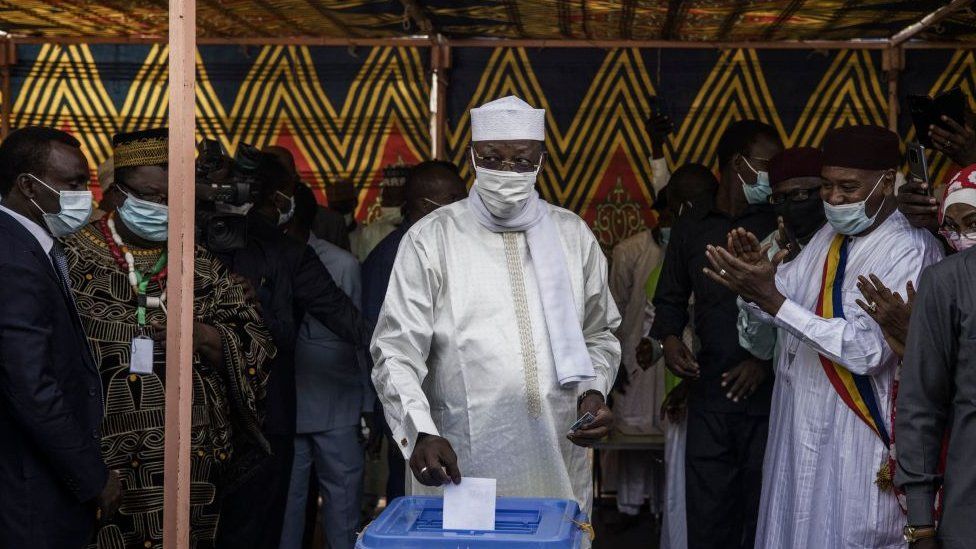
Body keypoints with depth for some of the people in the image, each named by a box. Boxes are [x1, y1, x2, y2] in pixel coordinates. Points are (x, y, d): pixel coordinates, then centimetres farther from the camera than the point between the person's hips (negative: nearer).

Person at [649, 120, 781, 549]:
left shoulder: (781, 227, 1)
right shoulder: (691, 229, 11)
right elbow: (671, 297, 21)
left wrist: (768, 359, -13)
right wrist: (669, 338, 3)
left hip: (768, 392, -2)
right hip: (709, 390, 3)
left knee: (762, 513, 3)